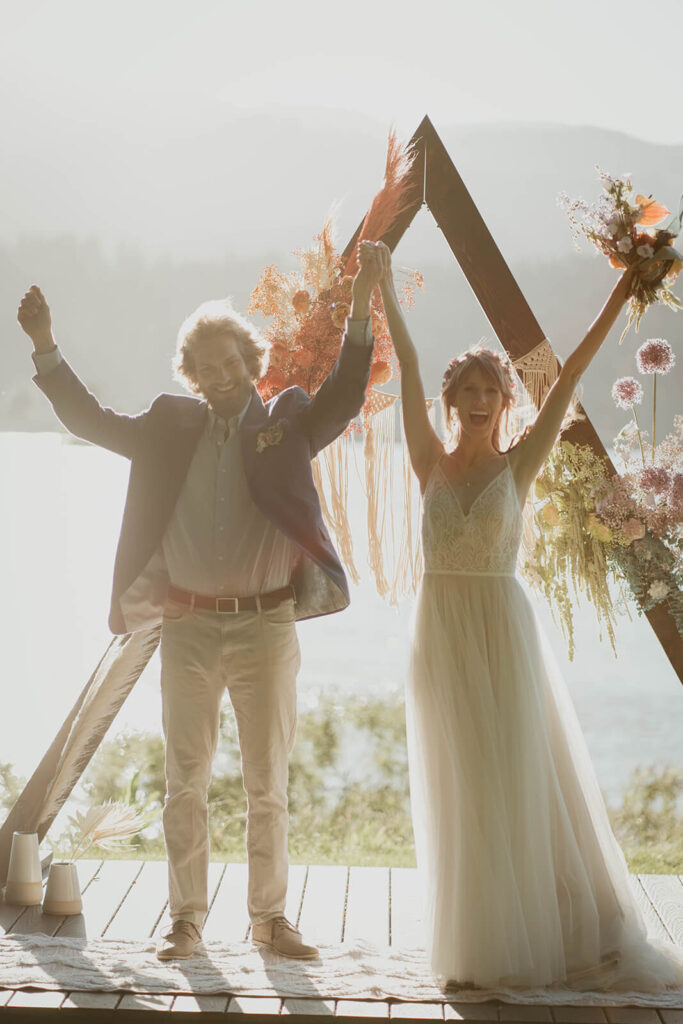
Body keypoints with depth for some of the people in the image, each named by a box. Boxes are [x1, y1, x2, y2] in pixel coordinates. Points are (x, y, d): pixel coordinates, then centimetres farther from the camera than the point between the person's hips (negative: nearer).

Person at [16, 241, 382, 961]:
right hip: (189, 627, 2)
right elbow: (89, 420, 13)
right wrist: (45, 348, 5)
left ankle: (269, 916, 18)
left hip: (266, 626, -1)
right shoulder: (171, 426, 10)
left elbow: (345, 397, -10)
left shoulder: (285, 423, 5)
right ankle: (186, 917, 19)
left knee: (267, 784, 7)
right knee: (185, 784, 7)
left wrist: (360, 308, -20)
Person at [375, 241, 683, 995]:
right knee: (456, 790, 6)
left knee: (517, 781, 3)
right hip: (441, 630, 2)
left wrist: (620, 297, -7)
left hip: (503, 629, -2)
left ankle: (540, 938, 15)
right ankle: (478, 945, 15)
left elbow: (569, 376, -4)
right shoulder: (431, 463, 4)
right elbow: (408, 367, 3)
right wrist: (385, 285, 3)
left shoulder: (518, 465, 1)